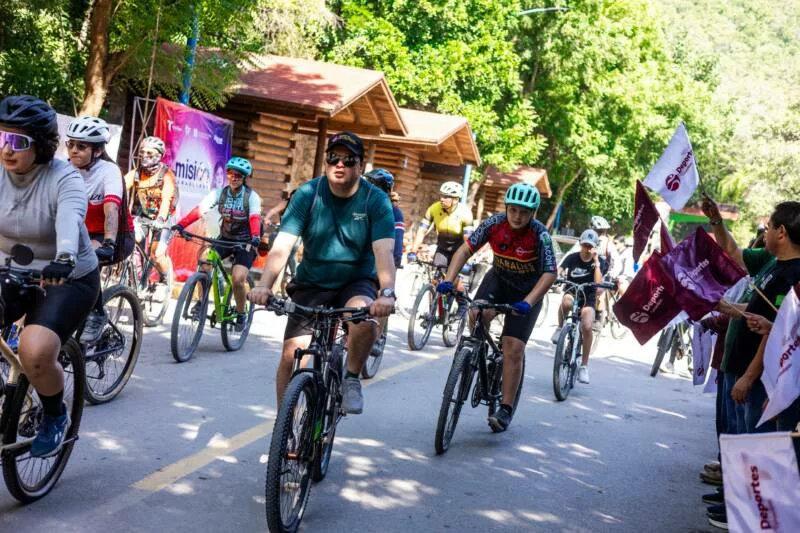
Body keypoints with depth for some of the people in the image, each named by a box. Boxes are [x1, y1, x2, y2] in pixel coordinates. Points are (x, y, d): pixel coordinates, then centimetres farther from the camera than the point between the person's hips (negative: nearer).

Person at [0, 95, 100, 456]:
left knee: (35, 352, -26)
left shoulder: (64, 179, -19)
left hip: (68, 279, -4)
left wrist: (63, 260, -59)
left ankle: (56, 416, 6)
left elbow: (70, 219, -39)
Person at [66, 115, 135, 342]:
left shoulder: (109, 171, -20)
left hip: (117, 237, -5)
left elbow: (111, 209, -34)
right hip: (83, 234, 5)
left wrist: (108, 244, -50)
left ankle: (96, 314, -16)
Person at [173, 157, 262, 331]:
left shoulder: (252, 196, -14)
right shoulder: (220, 192, -6)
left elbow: (255, 218, -31)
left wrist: (255, 237, -52)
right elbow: (200, 209, -18)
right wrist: (181, 225, -33)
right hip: (225, 238, 4)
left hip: (245, 243, -4)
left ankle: (241, 314, 3)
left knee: (238, 278, -20)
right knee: (204, 265, -17)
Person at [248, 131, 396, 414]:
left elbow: (383, 250, -25)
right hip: (311, 284, 1)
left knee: (364, 319, -34)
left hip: (357, 282, -1)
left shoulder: (375, 200, -13)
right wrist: (264, 284, -38)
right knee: (291, 355, -9)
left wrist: (387, 293, -44)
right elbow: (282, 245, -20)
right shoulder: (308, 194, -11)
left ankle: (351, 380, -6)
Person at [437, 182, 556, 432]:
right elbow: (465, 250, -17)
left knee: (513, 349, -10)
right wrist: (448, 279, -31)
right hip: (498, 279, 3)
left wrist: (528, 301, -43)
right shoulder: (494, 223, -18)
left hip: (528, 290, -2)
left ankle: (505, 410, -1)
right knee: (477, 315, -29)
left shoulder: (540, 235, -25)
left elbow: (550, 274, -29)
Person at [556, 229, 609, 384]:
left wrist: (596, 261, -19)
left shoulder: (600, 261, -3)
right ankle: (560, 329, -11)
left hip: (588, 299, 0)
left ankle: (584, 366, -13)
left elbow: (598, 282, -18)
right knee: (566, 302, -40)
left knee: (587, 327, -25)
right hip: (572, 292, 0)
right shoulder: (572, 258, -4)